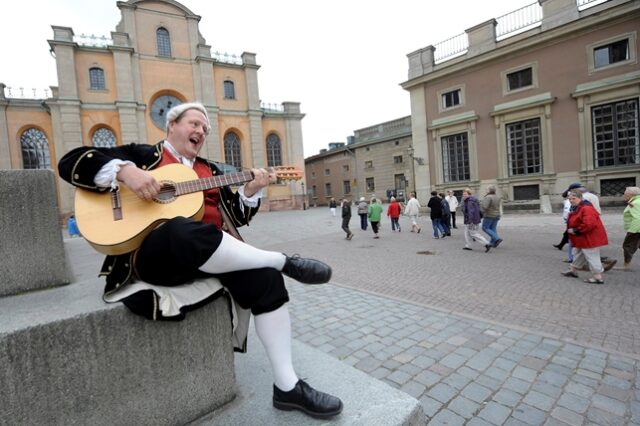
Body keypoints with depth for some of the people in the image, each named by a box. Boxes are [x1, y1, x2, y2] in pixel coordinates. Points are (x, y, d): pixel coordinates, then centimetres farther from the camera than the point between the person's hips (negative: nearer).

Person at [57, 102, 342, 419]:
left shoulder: (210, 170, 25)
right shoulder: (142, 155, 13)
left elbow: (236, 217, 19)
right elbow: (71, 162, 3)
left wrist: (251, 191, -1)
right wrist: (124, 171, -16)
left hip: (211, 255, 5)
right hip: (152, 255, -4)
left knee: (264, 277, -21)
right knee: (183, 232, -41)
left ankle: (287, 386, -10)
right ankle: (284, 261, -23)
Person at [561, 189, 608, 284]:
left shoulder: (586, 208, -24)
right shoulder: (576, 208, 10)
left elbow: (588, 224, -34)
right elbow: (574, 222, 23)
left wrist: (575, 230, -24)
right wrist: (570, 229, 6)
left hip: (590, 238, -11)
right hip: (582, 239, 11)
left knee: (591, 257, -4)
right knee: (578, 254, 22)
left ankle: (598, 277, 5)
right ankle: (573, 271, 36)